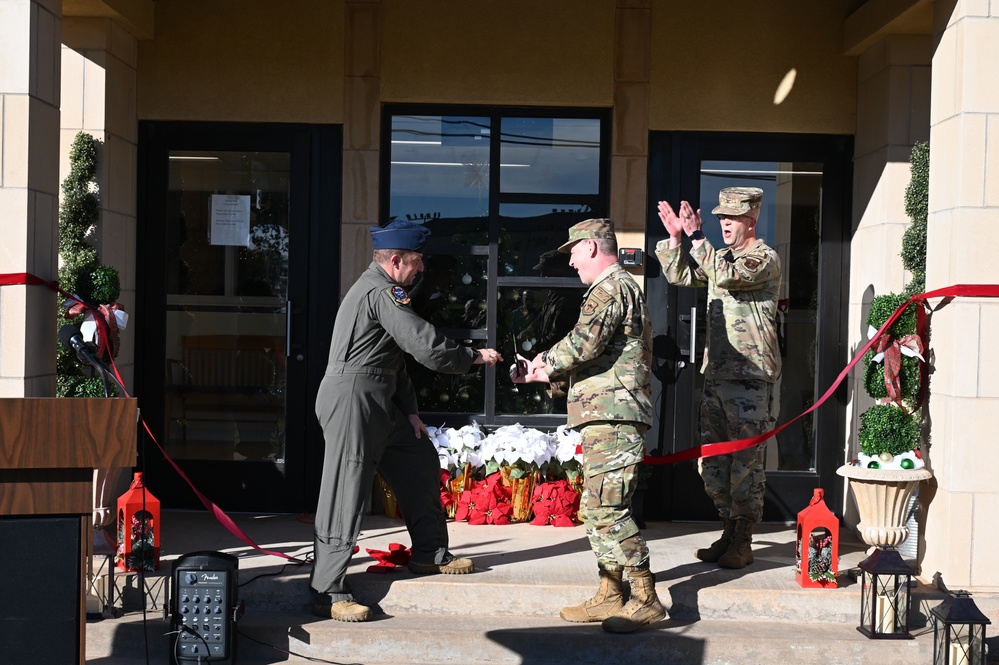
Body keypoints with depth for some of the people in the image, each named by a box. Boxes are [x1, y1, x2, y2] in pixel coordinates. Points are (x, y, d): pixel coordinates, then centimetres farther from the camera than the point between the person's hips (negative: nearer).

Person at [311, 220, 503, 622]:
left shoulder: (378, 288, 19)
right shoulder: (382, 292, -16)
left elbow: (395, 359, 22)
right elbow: (427, 347, -20)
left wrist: (409, 410, 16)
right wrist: (474, 357, -5)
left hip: (379, 404, 11)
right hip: (352, 399, -11)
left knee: (420, 461, 17)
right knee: (346, 496, -9)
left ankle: (430, 555, 29)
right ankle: (327, 593, -6)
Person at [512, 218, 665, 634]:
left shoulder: (610, 288, -9)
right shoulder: (621, 288, 25)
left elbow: (584, 343, -22)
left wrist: (545, 362, -5)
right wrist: (544, 375, 20)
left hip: (613, 415, -11)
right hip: (609, 416, 11)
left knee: (607, 508, -12)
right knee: (596, 508, 13)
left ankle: (645, 599, -9)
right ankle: (610, 596, 18)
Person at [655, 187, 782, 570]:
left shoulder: (765, 259, -8)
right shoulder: (723, 257, 17)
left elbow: (726, 276, -25)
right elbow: (680, 276, 16)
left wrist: (696, 236, -21)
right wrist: (675, 238, 2)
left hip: (750, 378, -9)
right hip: (716, 373, 9)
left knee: (746, 461, -3)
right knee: (712, 459, 12)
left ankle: (743, 543, 4)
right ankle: (730, 531, 22)